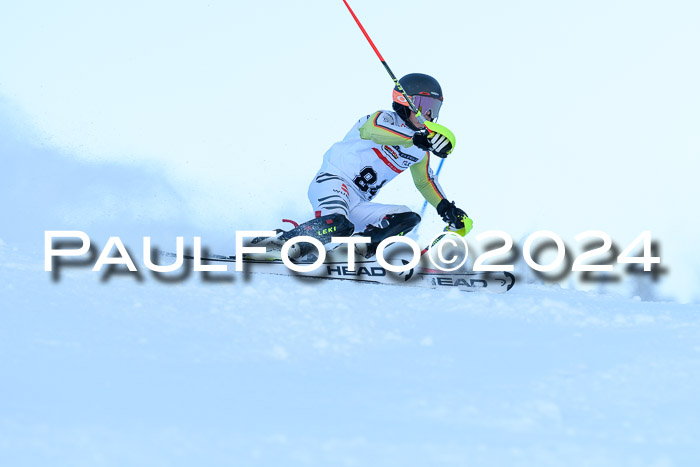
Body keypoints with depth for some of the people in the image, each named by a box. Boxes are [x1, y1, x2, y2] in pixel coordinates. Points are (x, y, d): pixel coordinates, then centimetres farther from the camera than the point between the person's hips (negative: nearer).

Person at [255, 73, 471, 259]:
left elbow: (425, 181, 35)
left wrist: (446, 208, 22)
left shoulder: (420, 150, 18)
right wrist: (418, 138, -43)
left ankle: (360, 245, -21)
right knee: (337, 224, -37)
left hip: (357, 206, 8)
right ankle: (283, 239, -21)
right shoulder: (385, 119, -4)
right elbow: (374, 129, -30)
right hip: (333, 181, -8)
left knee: (409, 218, -11)